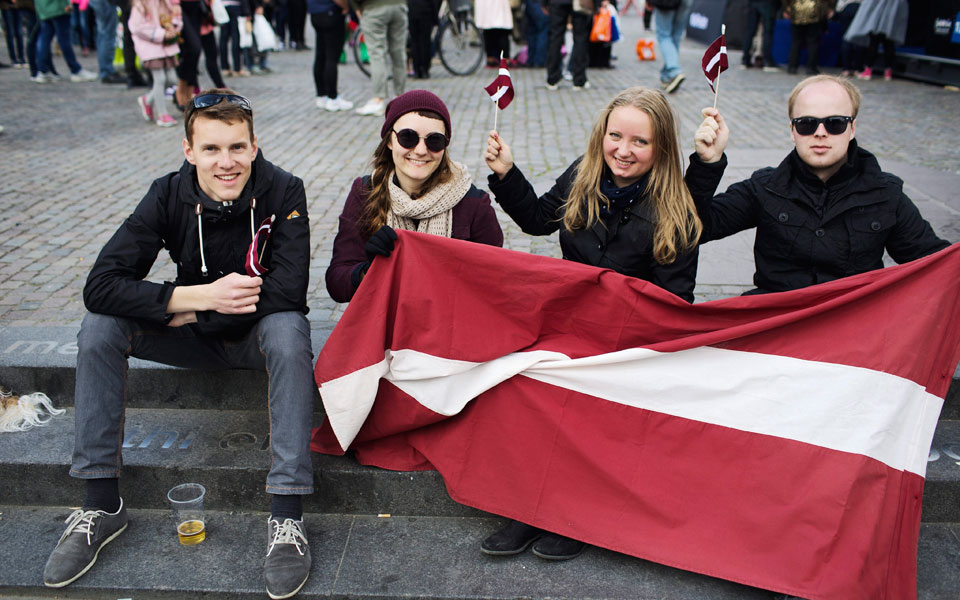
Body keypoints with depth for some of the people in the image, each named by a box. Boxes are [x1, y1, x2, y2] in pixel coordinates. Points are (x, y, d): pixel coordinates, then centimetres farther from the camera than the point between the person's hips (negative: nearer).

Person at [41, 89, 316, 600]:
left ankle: (286, 518, -33)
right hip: (198, 339, 3)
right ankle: (102, 505, -8)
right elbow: (101, 285, -21)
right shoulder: (170, 195, -13)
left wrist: (183, 310, -24)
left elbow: (287, 293, -29)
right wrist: (202, 296, -33)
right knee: (99, 329, -18)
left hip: (258, 332, -3)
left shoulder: (282, 192, -19)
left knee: (288, 332, -36)